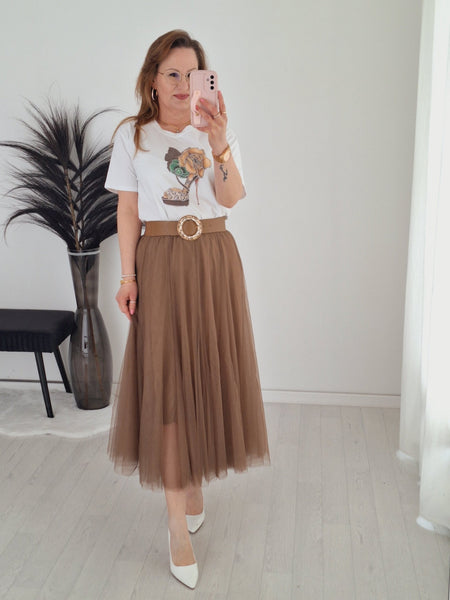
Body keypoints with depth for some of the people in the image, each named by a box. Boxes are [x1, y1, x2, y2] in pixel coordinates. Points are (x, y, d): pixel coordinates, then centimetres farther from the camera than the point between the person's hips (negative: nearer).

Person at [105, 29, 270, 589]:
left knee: (207, 372, 4)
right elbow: (127, 210, 2)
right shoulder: (132, 135, 5)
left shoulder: (218, 132, 8)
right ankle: (179, 523, 1)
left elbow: (231, 198, -7)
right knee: (165, 381, -6)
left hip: (214, 259, 2)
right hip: (161, 260, -2)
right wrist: (128, 276, -4)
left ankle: (193, 480, 27)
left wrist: (219, 145, -22)